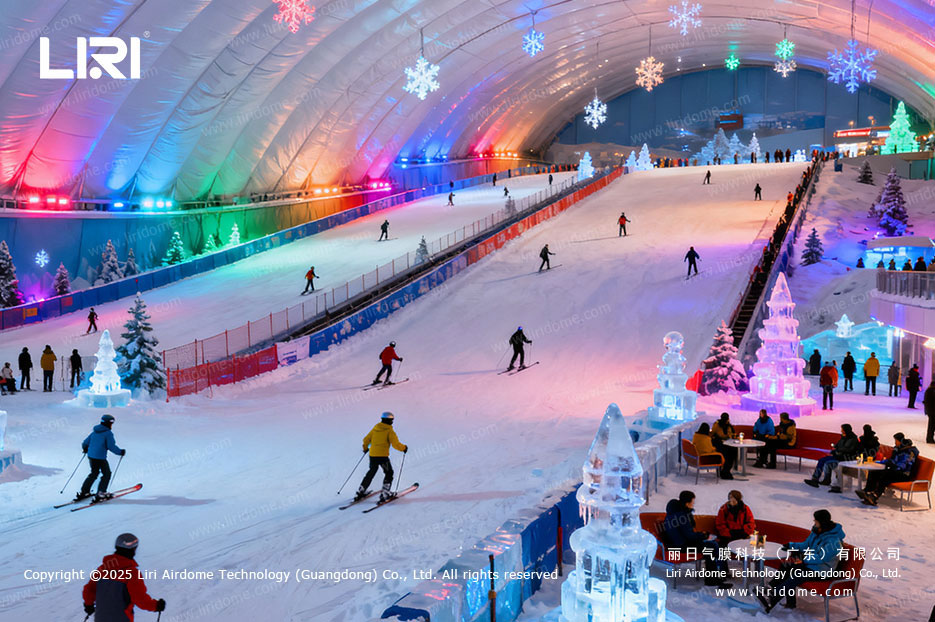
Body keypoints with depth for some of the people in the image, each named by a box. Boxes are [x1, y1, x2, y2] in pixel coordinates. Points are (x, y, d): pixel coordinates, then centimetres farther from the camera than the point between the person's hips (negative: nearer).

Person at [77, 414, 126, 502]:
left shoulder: (94, 432, 10)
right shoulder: (108, 433, -12)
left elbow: (85, 443, 16)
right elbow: (111, 447, -16)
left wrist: (85, 449, 37)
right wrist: (120, 452, -3)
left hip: (90, 456, 7)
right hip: (100, 458, -7)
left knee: (94, 473, 23)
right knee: (107, 474, 9)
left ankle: (83, 492, 22)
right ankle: (101, 493, 2)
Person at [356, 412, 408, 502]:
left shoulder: (375, 428, 11)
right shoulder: (390, 431, -6)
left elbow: (366, 439, 15)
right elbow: (395, 444, -13)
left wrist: (365, 448, 34)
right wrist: (404, 448, 4)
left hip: (372, 455, 6)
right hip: (383, 456, -6)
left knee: (371, 472, 23)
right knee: (389, 473, 11)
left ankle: (361, 491, 24)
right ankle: (384, 493, 0)